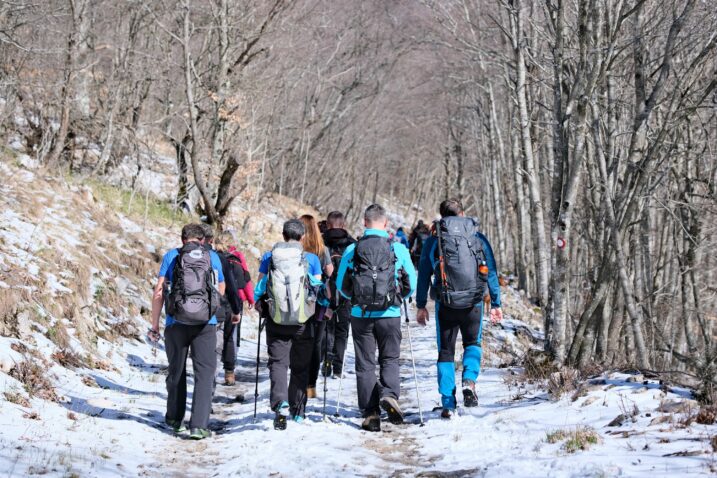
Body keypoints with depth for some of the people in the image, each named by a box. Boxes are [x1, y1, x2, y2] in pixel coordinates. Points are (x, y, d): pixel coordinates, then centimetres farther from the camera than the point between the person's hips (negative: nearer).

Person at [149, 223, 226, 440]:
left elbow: (159, 291, -1)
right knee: (205, 373, 1)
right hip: (205, 324, -1)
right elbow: (221, 289, 20)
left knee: (176, 371, 16)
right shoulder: (213, 257, 8)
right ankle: (199, 425, -10)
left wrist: (154, 325, 4)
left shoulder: (171, 256, 5)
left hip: (176, 323, 1)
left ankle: (175, 419, 31)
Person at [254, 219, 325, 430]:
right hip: (303, 320, 0)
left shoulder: (269, 258, 3)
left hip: (276, 321, 0)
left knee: (277, 363, 1)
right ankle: (298, 411, 18)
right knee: (300, 367, 13)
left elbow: (259, 288, 4)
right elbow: (319, 289, 3)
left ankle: (280, 403, -22)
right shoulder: (311, 259, 1)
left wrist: (260, 306, 22)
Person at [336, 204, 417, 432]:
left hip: (361, 315, 0)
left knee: (365, 364, 9)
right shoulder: (399, 249, -3)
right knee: (390, 359, 14)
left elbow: (341, 284, 5)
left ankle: (370, 413, 6)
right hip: (389, 314, 0)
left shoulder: (352, 250, -2)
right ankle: (390, 394, -12)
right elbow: (411, 284, 3)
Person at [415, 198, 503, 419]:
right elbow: (491, 273, 5)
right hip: (473, 303, 1)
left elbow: (423, 275, 5)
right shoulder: (479, 238, 4)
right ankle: (469, 380, -5)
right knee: (473, 343, 23)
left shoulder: (433, 241, 3)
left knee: (445, 353, 10)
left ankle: (448, 404, 6)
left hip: (446, 304, -1)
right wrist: (496, 304, 10)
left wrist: (421, 306, 13)